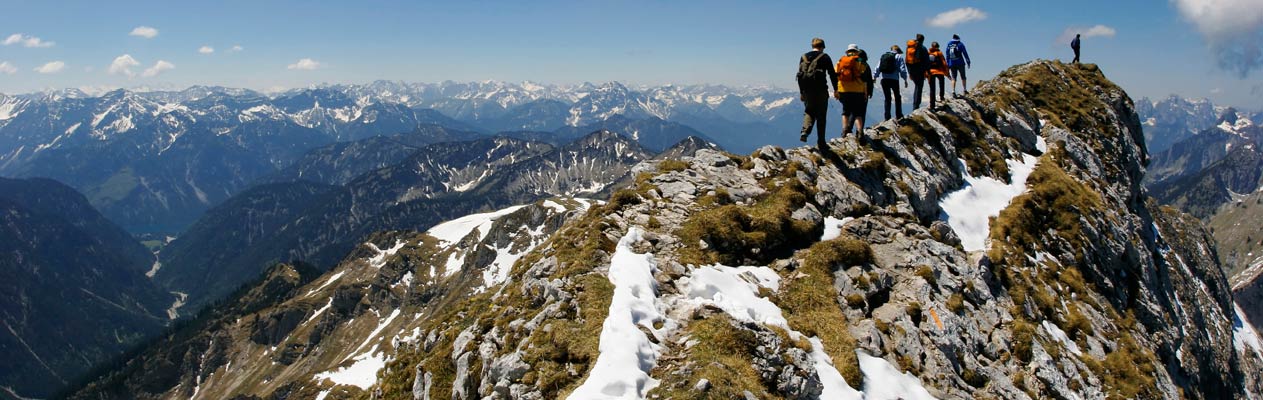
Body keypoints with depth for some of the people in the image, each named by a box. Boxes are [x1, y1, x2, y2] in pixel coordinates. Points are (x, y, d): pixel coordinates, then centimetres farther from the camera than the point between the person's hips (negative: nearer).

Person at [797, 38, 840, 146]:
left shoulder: (804, 57, 11)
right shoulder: (825, 57, 1)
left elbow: (800, 75, 12)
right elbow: (832, 74, -3)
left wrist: (801, 92, 17)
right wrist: (835, 89, 5)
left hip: (807, 90, 3)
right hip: (821, 90, -3)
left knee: (809, 112, 14)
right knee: (821, 115, 4)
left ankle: (805, 131, -13)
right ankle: (821, 141, 5)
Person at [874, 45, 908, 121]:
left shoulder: (883, 56, 15)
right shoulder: (899, 56, 3)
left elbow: (878, 68, 12)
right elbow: (902, 69, -2)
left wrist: (874, 77, 16)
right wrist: (905, 80, 3)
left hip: (884, 79, 3)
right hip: (894, 79, -3)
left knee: (887, 98, 8)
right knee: (897, 97, 12)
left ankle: (887, 116, 3)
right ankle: (899, 115, 9)